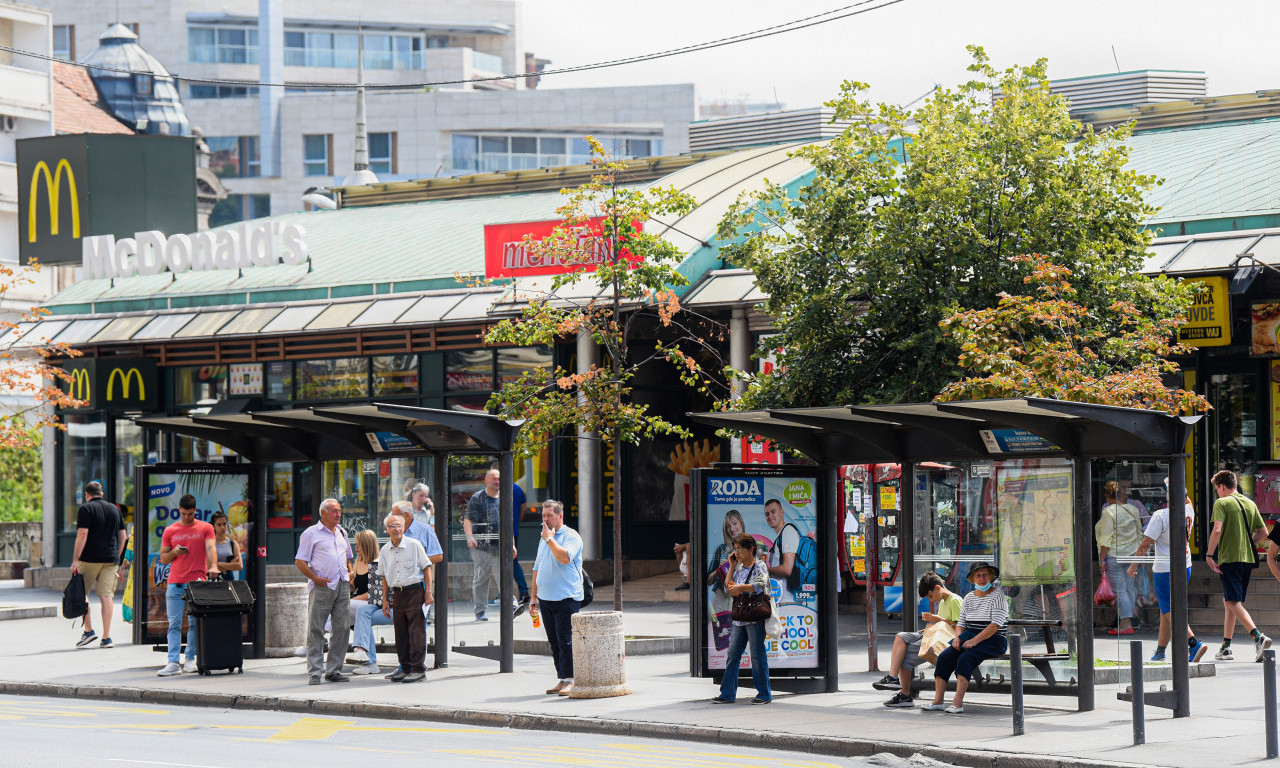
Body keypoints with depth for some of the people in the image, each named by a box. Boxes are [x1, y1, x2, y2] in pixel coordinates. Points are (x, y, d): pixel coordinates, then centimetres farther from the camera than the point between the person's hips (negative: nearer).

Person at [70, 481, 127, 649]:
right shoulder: (114, 509, 13)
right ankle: (106, 637, -2)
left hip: (90, 558, -4)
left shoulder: (85, 509, -4)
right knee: (107, 596, 2)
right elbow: (123, 535, 13)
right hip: (110, 559, 4)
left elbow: (82, 534, -13)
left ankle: (88, 631, 1)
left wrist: (75, 560, -11)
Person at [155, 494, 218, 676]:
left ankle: (190, 660, 7)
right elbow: (163, 559, 15)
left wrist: (213, 566, -25)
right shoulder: (170, 531, 13)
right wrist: (174, 552, -7)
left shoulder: (205, 528, 8)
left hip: (197, 582, -1)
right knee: (174, 624, -4)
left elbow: (210, 548, -7)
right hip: (175, 583, 1)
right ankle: (173, 663, -6)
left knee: (195, 623, 0)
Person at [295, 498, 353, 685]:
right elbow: (300, 561, -4)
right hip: (322, 586, -6)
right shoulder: (311, 533, 0)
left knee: (341, 628, 4)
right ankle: (315, 672, -3)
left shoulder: (342, 533, 19)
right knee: (316, 629, -5)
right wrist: (316, 578, -13)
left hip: (342, 586, 6)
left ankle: (334, 670, 11)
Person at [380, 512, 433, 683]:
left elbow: (426, 567, -1)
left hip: (415, 591, -5)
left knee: (416, 632, -7)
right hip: (397, 594, 5)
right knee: (400, 633, 7)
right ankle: (405, 667, 16)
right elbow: (384, 576, 17)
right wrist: (385, 600, 13)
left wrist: (428, 592, -7)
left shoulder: (414, 545, -4)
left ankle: (418, 669, -4)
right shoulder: (385, 550, 10)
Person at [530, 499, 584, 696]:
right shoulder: (544, 538, 18)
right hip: (545, 599, 7)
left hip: (566, 599, -7)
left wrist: (550, 538, -14)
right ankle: (561, 679, 13)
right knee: (554, 642, 8)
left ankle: (569, 679, -5)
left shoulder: (571, 536, -5)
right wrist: (534, 596, 19)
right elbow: (538, 567, 23)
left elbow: (565, 557, -24)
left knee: (565, 640, -9)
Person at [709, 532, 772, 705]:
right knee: (732, 655, 4)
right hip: (739, 618, 7)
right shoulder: (739, 568, 18)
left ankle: (764, 694, 3)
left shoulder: (759, 567, -3)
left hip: (755, 618, -7)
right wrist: (732, 567, 10)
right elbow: (728, 588, 13)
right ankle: (727, 693, 7)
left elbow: (760, 585, -19)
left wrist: (740, 587, -17)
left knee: (757, 655, -4)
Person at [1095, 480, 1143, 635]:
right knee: (1129, 589, 11)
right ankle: (1128, 622, 16)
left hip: (1114, 556, -7)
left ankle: (1125, 625, -6)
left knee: (1119, 590, -4)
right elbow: (1139, 533, 14)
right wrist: (1137, 552, 24)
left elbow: (1106, 539, -16)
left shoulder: (1109, 512, -14)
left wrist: (1102, 559, -11)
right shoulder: (1131, 509, 7)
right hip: (1131, 555, 7)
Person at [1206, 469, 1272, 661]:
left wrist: (1209, 555, -10)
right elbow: (1263, 532, 15)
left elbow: (1217, 530, -18)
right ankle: (1226, 647, 22)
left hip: (1229, 558, -7)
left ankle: (1258, 637, -30)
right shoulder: (1250, 504, 14)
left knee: (1233, 602, -10)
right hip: (1247, 558, 7)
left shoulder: (1222, 503, -6)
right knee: (1229, 601, 17)